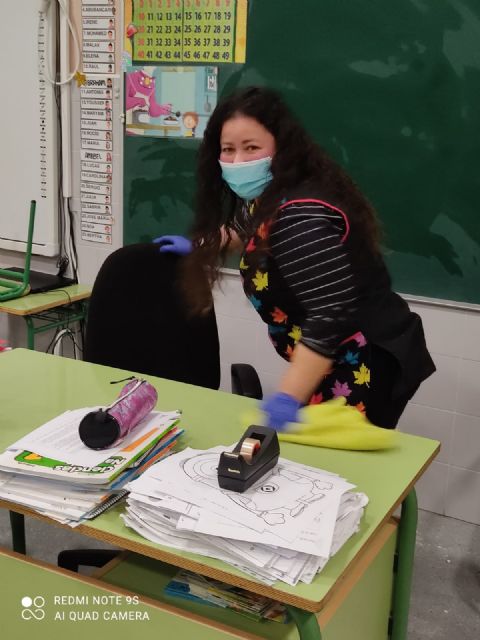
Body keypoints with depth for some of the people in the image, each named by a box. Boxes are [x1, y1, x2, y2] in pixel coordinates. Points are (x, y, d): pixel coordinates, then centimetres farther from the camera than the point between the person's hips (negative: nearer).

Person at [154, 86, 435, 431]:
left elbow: (332, 314, -34)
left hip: (364, 367, -10)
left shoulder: (300, 216, -27)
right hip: (340, 362, 10)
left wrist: (288, 397, -36)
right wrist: (201, 245, 35)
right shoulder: (271, 197, 5)